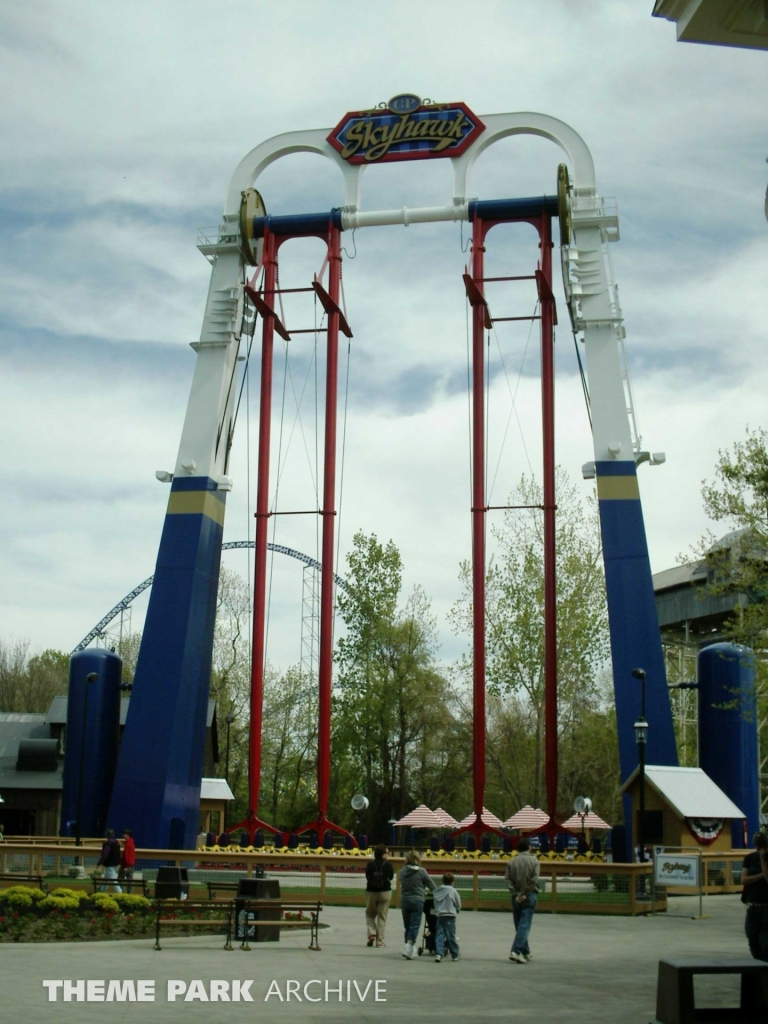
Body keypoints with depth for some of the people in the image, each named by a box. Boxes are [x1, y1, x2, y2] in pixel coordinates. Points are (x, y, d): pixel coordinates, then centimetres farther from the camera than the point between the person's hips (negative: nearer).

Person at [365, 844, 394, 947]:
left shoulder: (370, 864, -7)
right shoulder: (387, 864, -10)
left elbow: (367, 876, 1)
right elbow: (391, 877, 2)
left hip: (371, 892, 1)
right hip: (385, 892, -1)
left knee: (370, 914, 19)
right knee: (382, 917, 6)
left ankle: (372, 933, -2)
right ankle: (380, 940, 6)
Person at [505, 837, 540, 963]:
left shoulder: (511, 862, 6)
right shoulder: (533, 860, -2)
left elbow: (508, 879, -3)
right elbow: (534, 880, -11)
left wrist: (515, 894, -6)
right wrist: (525, 894, -9)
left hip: (516, 897, 3)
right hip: (529, 896, -3)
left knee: (519, 925, 14)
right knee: (524, 925, -5)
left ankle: (526, 952, 22)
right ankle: (516, 951, -17)